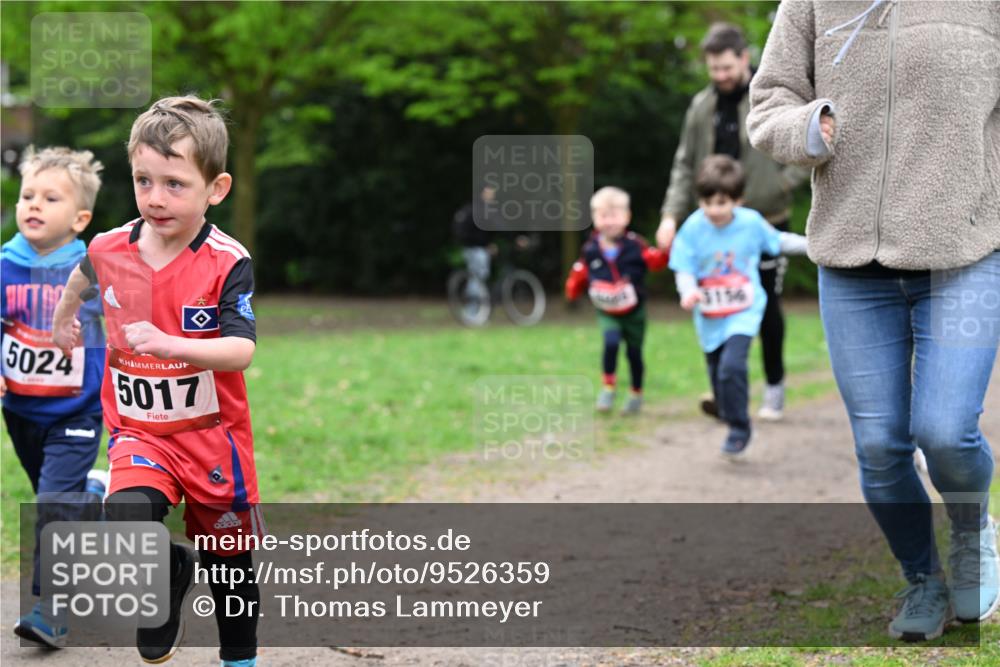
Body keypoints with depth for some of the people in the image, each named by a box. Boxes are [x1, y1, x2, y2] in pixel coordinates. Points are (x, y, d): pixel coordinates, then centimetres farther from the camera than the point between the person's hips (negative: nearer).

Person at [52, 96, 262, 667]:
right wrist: (63, 319, 37)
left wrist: (170, 345, -44)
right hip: (139, 432, 2)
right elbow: (84, 275, 20)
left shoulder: (228, 262, -18)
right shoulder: (111, 249, -6)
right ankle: (169, 574, 1)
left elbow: (241, 351, -29)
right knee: (125, 518, -29)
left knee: (230, 560, 14)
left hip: (213, 434, -2)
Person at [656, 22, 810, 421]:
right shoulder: (702, 107, 6)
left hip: (765, 223, -3)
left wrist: (777, 187, -14)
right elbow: (685, 165, 9)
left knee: (766, 307, 4)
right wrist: (671, 215, -2)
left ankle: (774, 388, 18)